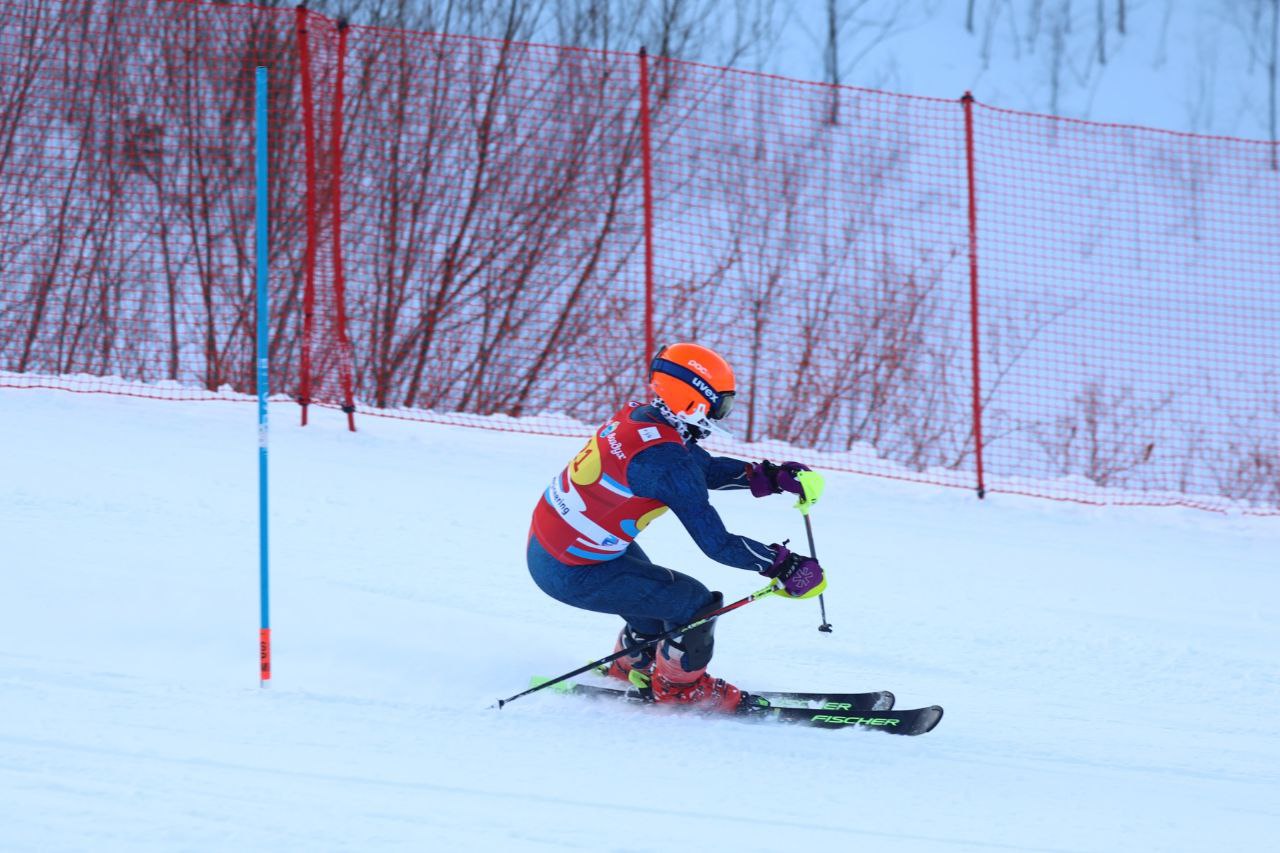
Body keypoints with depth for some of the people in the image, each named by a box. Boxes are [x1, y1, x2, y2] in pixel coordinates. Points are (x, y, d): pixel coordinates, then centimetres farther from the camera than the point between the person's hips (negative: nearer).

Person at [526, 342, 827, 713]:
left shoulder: (638, 417, 0)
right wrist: (785, 565, -17)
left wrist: (774, 476, 5)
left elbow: (706, 469, 15)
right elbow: (717, 543, -25)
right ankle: (679, 686, 20)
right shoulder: (666, 459, -27)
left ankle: (632, 668, 53)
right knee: (695, 604, -4)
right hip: (571, 575, -10)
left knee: (655, 589, 30)